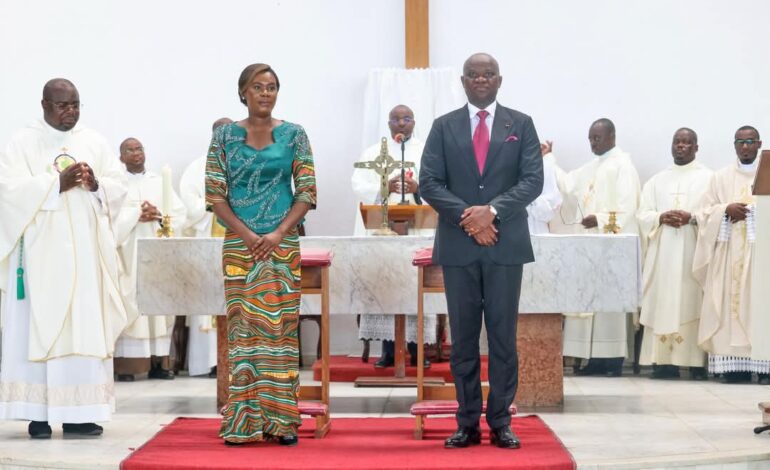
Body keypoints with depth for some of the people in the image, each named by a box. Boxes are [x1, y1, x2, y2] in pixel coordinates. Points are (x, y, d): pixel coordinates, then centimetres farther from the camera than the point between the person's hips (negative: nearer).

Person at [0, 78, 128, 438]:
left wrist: (96, 184, -12)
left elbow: (119, 185, 9)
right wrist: (58, 184, -17)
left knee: (86, 325, 0)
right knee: (39, 325, -5)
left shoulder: (94, 143, 13)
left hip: (86, 250, 4)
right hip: (41, 250, -3)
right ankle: (38, 412, -3)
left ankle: (78, 412, 2)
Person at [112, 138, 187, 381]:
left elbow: (180, 212, 8)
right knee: (129, 303, -9)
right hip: (128, 253, -3)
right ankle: (125, 365, -10)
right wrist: (137, 215, -14)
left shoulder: (160, 182, 17)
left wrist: (158, 215, -10)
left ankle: (158, 363, 1)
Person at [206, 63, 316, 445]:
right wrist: (247, 234, -10)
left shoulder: (294, 135, 5)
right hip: (239, 243, 0)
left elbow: (307, 192, 1)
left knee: (281, 325, 0)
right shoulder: (225, 136, 4)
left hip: (283, 244, 0)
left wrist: (278, 234, -10)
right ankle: (243, 421, 5)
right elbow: (214, 194, 1)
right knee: (242, 326, 0)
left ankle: (281, 419, 5)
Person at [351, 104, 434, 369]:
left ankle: (416, 347, 1)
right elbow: (358, 186, 0)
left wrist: (418, 188, -20)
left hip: (419, 230, -1)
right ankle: (388, 348, 1)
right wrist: (384, 188, -17)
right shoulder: (373, 153, 11)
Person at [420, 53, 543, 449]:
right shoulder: (444, 127, 7)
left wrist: (492, 210, -16)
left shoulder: (521, 125, 6)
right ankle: (468, 423, 10)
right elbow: (429, 183, 0)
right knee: (463, 338, 4)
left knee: (503, 336, 2)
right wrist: (467, 217, -13)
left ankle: (500, 423, 8)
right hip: (458, 245, 1)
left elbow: (532, 180, -3)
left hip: (506, 243, -1)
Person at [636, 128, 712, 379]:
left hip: (693, 251, -3)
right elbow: (642, 215, 11)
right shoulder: (656, 181, 18)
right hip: (662, 252, 3)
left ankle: (696, 361, -8)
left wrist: (692, 217, -18)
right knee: (662, 303, -4)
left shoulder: (708, 178, 8)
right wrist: (661, 218, -9)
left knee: (692, 302, -8)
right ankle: (664, 360, -5)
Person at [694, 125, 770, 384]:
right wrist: (727, 210, -9)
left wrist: (749, 211, -12)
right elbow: (705, 212, 9)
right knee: (730, 302, -5)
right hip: (729, 253, 2)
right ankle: (735, 365, -4)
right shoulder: (721, 177, 15)